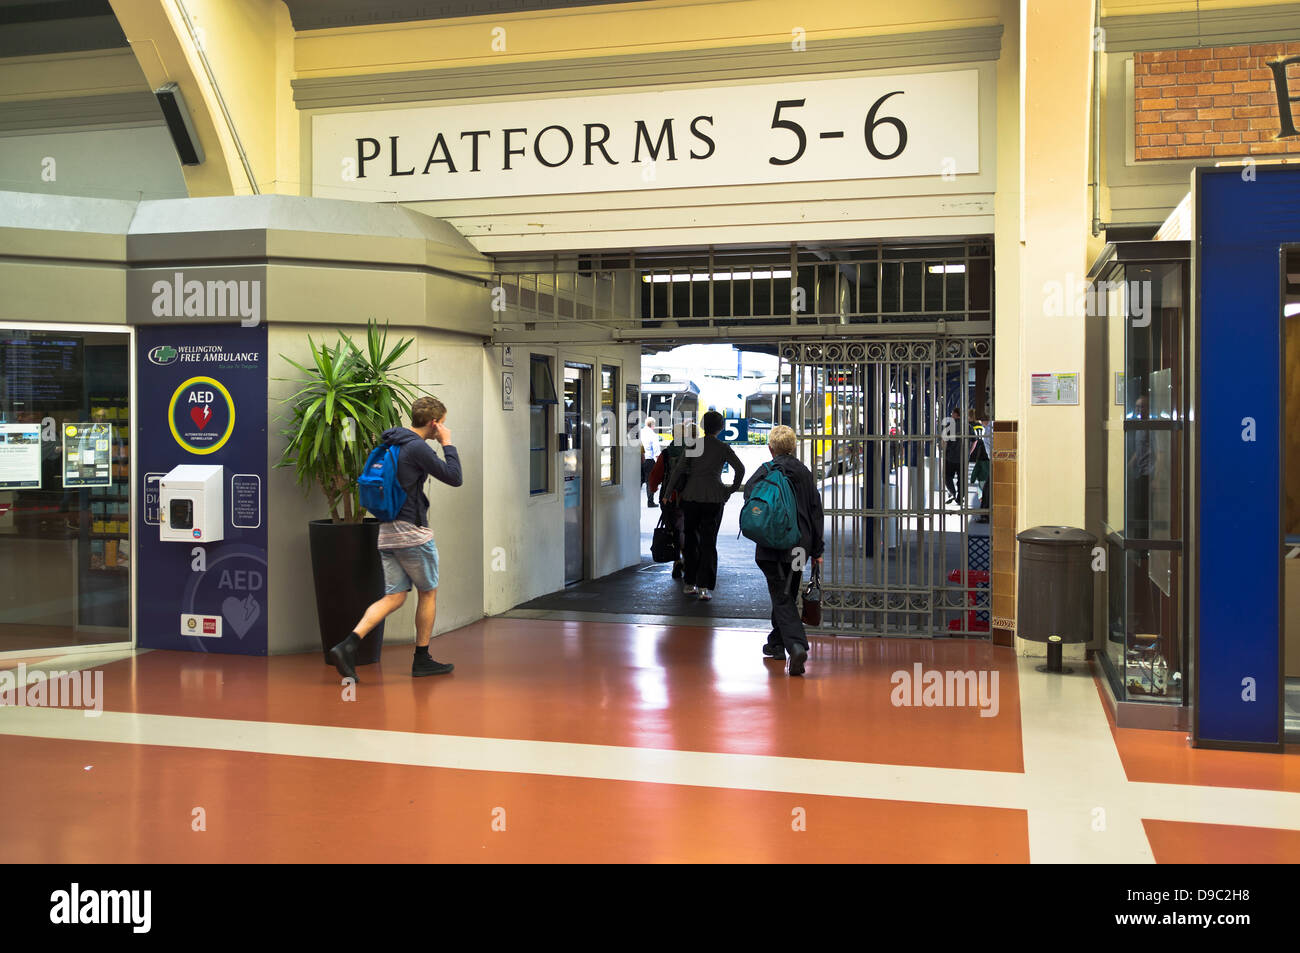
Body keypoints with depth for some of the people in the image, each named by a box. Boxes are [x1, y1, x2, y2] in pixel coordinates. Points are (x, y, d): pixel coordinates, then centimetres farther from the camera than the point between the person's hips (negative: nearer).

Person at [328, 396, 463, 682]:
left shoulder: (391, 444, 14)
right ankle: (422, 659, 17)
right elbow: (454, 478, -11)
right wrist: (447, 443, -1)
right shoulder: (417, 447, -14)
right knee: (428, 593, 9)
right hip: (413, 532, -8)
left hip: (387, 532, 8)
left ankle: (348, 645, -11)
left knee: (394, 597, 6)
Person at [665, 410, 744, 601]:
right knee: (708, 542, 1)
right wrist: (731, 490, 6)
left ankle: (689, 584, 19)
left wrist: (668, 492, 3)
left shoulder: (692, 445, 2)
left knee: (691, 540, 14)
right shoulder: (723, 448, 1)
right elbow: (740, 469, -5)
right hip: (714, 498, -1)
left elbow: (678, 469, -3)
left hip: (691, 496, 1)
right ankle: (704, 587, -8)